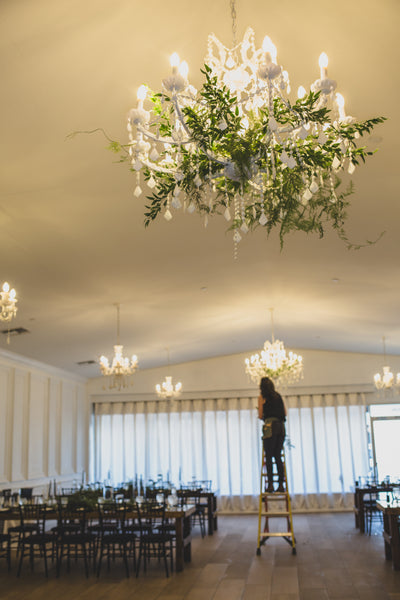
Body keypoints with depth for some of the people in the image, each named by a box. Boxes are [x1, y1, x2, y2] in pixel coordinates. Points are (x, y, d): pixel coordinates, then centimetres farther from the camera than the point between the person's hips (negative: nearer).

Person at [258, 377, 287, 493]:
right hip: (281, 426, 5)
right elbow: (285, 413, 16)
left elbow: (260, 416, 1)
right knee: (278, 456, 9)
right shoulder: (278, 396, 16)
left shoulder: (262, 397, 2)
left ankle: (270, 484, -9)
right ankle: (281, 484, 5)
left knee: (268, 457, -3)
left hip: (270, 426, -5)